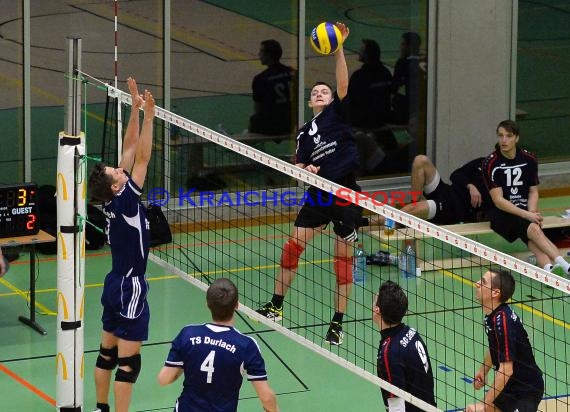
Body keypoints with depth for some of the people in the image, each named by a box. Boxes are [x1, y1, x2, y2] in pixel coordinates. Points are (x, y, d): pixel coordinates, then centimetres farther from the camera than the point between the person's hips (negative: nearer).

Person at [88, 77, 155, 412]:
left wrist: (136, 109, 0)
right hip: (131, 288, -9)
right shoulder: (125, 201, -21)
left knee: (108, 352, 16)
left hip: (115, 284, 9)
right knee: (129, 360, -5)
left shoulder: (113, 199, -1)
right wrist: (148, 117, -24)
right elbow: (142, 157, -24)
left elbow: (130, 148, 3)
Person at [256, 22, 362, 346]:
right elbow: (299, 166, 14)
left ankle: (338, 322, 8)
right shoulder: (305, 132, 14)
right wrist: (306, 169, -10)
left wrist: (338, 48, -24)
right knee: (293, 246, 3)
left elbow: (343, 82, -12)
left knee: (344, 257, 0)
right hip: (319, 194, 4)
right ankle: (276, 307, 18)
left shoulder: (338, 113, 4)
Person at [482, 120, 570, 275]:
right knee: (534, 229, -32)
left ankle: (547, 267, -57)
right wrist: (527, 215, -18)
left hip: (524, 211, 4)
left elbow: (533, 191, 13)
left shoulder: (529, 159, 7)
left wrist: (532, 212, -8)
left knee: (534, 241, -30)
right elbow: (498, 200, -10)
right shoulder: (491, 163, -6)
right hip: (501, 214, -4)